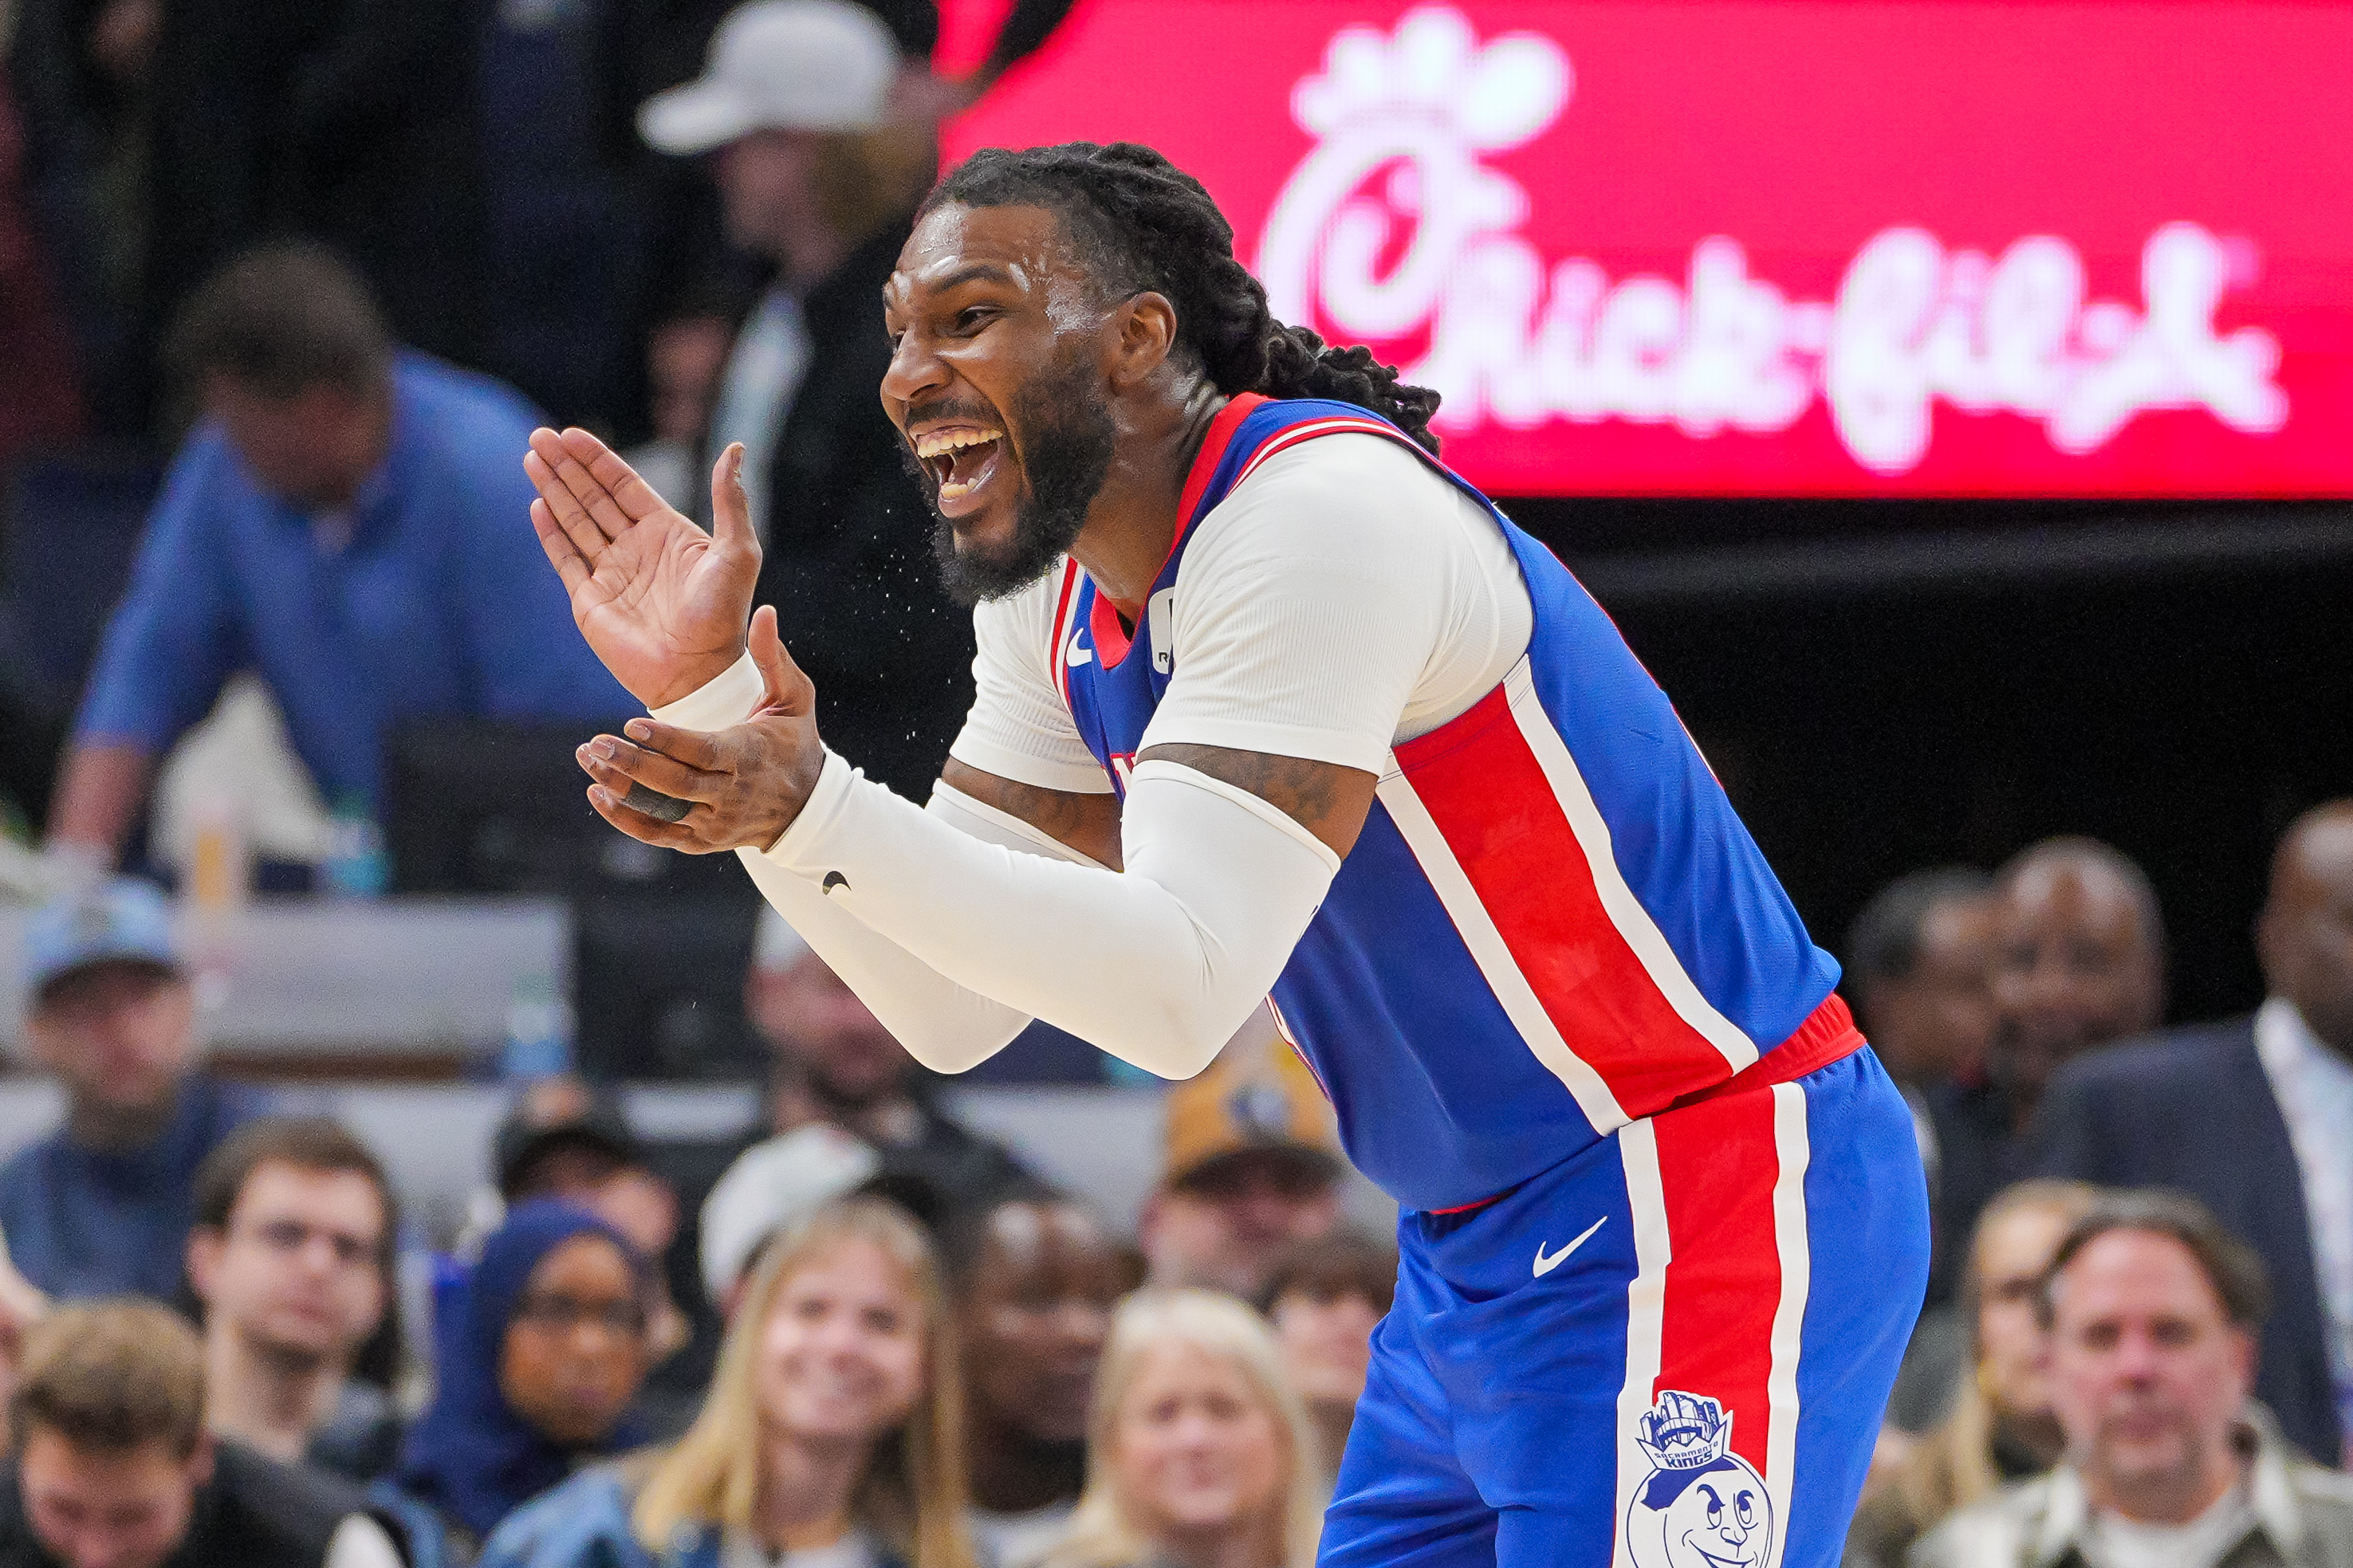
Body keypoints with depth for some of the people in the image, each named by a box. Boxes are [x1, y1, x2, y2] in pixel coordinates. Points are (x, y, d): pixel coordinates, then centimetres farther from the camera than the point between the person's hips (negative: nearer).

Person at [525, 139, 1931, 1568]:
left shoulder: (1317, 513, -21)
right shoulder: (1066, 604, 8)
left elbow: (1182, 993, -28)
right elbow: (952, 1007, 7)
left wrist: (809, 811, -37)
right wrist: (711, 697, -2)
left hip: (1701, 1217, -10)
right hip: (1480, 1257, 10)